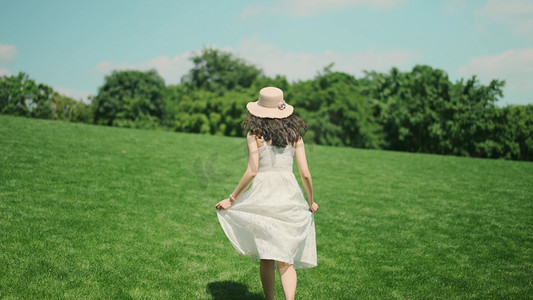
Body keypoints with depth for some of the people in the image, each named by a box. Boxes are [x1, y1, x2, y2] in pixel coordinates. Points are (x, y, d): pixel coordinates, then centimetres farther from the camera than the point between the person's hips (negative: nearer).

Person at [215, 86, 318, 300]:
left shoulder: (255, 134, -2)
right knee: (285, 260, 5)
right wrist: (311, 202, 15)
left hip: (263, 196, -2)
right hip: (289, 197, 2)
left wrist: (232, 199, 1)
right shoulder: (294, 134, 5)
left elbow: (252, 172, -10)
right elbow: (305, 173, 1)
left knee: (266, 258, 12)